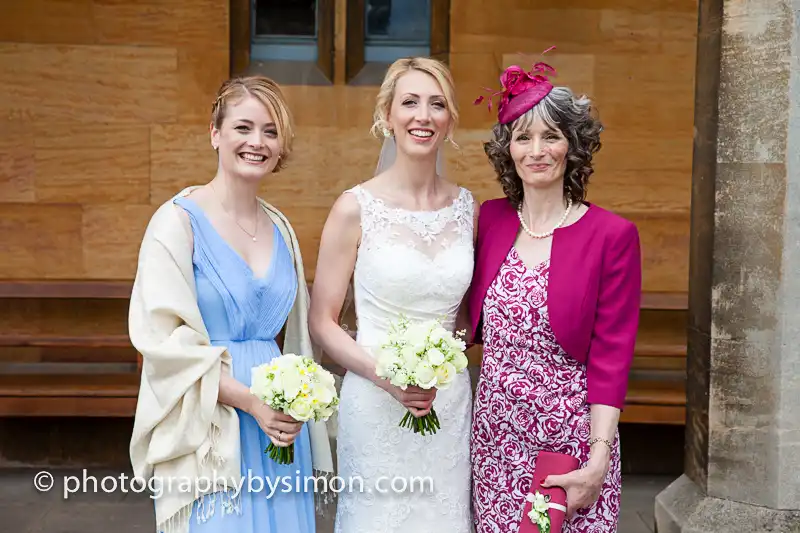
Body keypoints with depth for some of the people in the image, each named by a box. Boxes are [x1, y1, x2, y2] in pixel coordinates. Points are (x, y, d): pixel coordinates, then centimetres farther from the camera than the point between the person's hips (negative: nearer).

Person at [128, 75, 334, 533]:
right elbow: (166, 338, -14)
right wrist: (252, 402, -18)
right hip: (210, 431, -5)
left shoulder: (280, 228, 10)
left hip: (280, 422, 5)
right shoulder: (179, 220, -8)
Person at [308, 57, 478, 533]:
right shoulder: (356, 208, -9)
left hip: (450, 401, 3)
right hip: (376, 403, -3)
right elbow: (322, 322, -6)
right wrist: (387, 377, -17)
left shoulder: (467, 207, 2)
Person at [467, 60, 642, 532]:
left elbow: (611, 359, -10)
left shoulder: (612, 235, -9)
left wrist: (598, 459, -14)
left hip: (573, 435, -3)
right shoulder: (491, 219, 3)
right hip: (497, 433, 3)